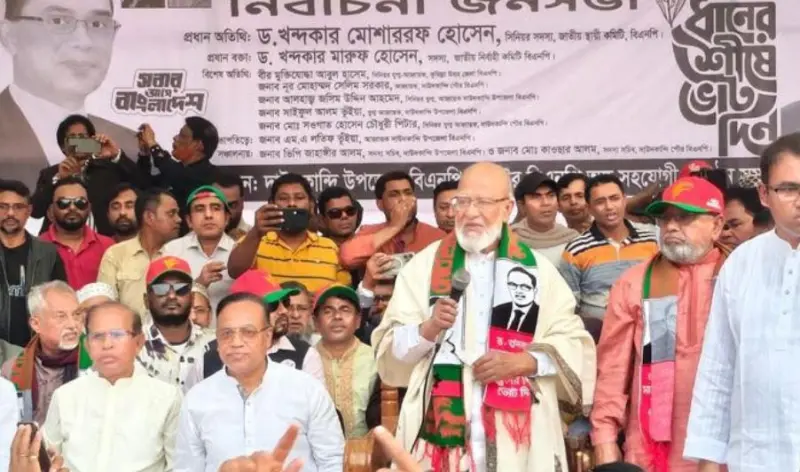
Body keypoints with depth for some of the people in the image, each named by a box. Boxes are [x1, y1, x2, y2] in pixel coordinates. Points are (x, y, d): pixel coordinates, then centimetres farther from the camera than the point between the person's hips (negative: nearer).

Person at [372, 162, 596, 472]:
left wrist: (524, 362, -11)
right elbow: (389, 349, 3)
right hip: (442, 428, 0)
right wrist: (428, 329, -16)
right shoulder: (424, 266, 6)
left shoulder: (538, 269, 8)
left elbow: (574, 345, 5)